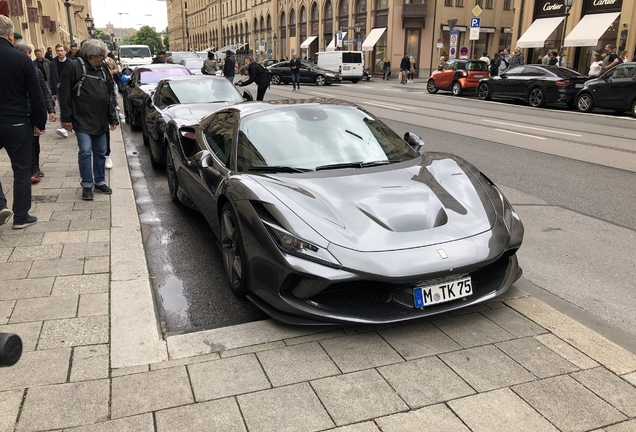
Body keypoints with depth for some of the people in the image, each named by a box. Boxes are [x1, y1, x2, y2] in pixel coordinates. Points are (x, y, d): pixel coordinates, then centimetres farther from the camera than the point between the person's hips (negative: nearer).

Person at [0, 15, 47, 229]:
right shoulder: (21, 59, -10)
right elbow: (36, 96, -9)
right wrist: (39, 123, 2)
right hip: (17, 123, -2)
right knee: (21, 170, 8)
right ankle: (21, 216, 14)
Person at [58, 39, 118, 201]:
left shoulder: (102, 69, 11)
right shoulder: (75, 67, -10)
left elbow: (109, 95, 15)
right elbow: (65, 94, -10)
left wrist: (112, 118, 12)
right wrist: (66, 118, -11)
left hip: (100, 121, 6)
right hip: (82, 120, -6)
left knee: (100, 152, 11)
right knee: (85, 151, -9)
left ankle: (100, 182, 24)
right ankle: (87, 185, 2)